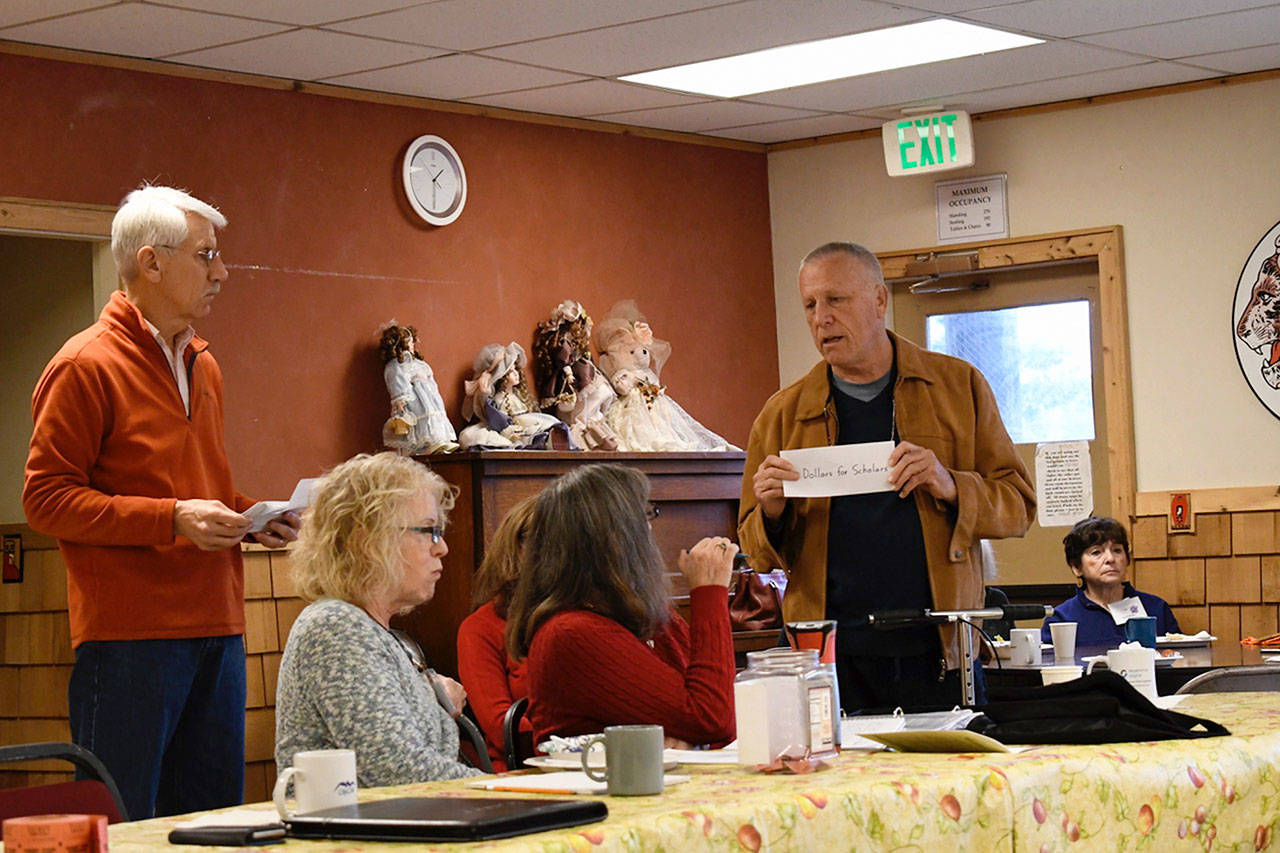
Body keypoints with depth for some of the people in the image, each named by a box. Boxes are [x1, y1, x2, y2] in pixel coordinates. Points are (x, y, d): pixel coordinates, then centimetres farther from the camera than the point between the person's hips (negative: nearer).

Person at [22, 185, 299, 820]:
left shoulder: (202, 366, 19)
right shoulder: (87, 366, -7)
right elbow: (46, 498, -11)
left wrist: (250, 517, 9)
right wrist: (171, 520, -19)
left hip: (216, 627, 8)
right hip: (128, 635, -8)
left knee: (213, 815, 10)